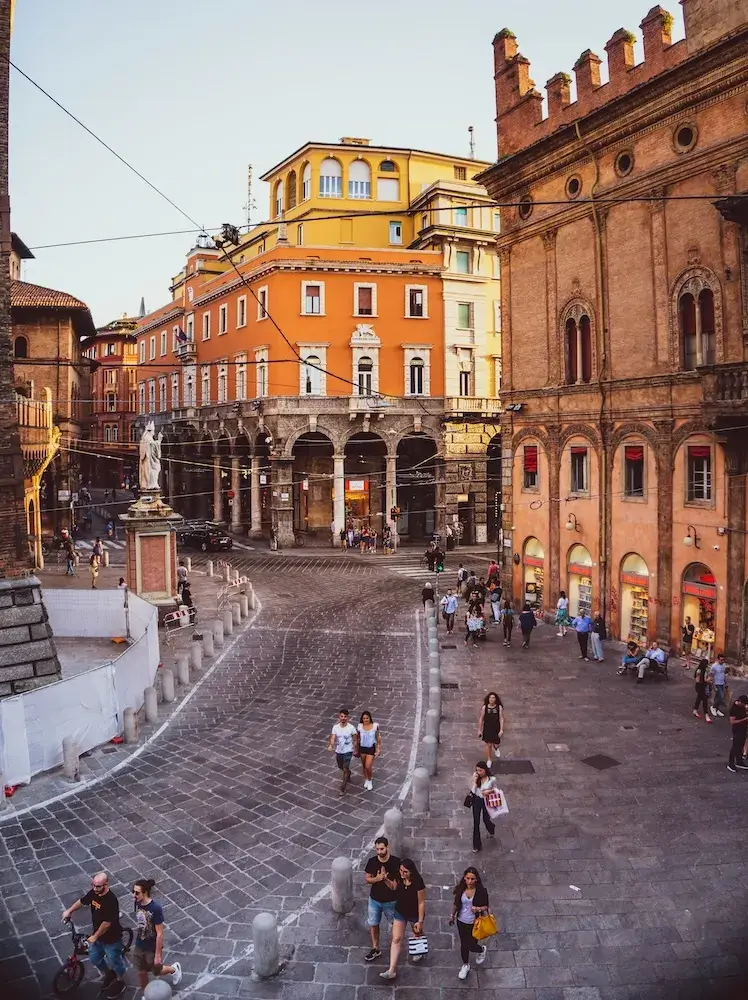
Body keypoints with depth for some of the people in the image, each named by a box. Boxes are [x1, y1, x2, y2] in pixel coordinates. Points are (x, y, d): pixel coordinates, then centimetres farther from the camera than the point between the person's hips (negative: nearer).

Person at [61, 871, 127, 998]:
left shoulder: (111, 901, -35)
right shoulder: (93, 892, -13)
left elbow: (106, 923, -28)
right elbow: (82, 901, 10)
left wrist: (94, 937, -17)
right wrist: (69, 911, 11)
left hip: (111, 938, -7)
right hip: (97, 935, 7)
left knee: (115, 961, 15)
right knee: (94, 959, 22)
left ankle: (120, 983, 41)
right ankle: (108, 975, 49)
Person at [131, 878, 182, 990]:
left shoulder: (156, 908, -32)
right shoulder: (137, 903, -13)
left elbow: (159, 934, -23)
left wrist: (158, 954, -17)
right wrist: (137, 942, 15)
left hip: (152, 948, -5)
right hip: (139, 947, 5)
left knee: (157, 971, 17)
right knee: (141, 973, 20)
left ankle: (174, 968, 46)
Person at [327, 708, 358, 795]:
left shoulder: (351, 728, -17)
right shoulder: (335, 727, -11)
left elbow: (355, 740, -5)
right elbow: (332, 738, -18)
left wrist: (356, 750, 2)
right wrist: (330, 746, -38)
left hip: (348, 751, -4)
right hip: (338, 751, 4)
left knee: (345, 769, -10)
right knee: (341, 767, 24)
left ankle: (343, 788, 5)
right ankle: (348, 774, 56)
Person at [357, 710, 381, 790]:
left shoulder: (375, 726, -17)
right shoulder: (359, 727, -12)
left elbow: (378, 738, -5)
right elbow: (358, 739, 0)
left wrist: (379, 749, -3)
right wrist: (357, 750, 5)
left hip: (371, 748, -2)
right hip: (362, 748, 2)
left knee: (368, 766, -6)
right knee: (364, 765, 18)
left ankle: (369, 781, 22)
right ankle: (366, 780, 42)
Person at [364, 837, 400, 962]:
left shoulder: (396, 862, -20)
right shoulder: (372, 861, -13)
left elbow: (400, 880, -12)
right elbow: (367, 879, -4)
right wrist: (377, 878, -25)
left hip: (390, 900, -2)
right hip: (374, 900, 2)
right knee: (373, 924, 12)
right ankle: (375, 949, 32)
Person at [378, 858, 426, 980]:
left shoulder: (418, 883, -33)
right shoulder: (399, 878, -18)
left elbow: (421, 903, -23)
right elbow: (393, 887, 5)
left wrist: (420, 921, -17)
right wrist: (385, 879, -13)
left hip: (414, 914, -3)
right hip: (400, 913, 4)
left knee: (417, 933, 26)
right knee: (396, 939, 2)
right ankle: (392, 970, 7)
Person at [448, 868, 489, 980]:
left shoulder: (481, 891, -21)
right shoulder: (460, 889, -13)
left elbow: (486, 906, -10)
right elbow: (456, 903, 3)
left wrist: (478, 909, -29)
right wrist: (452, 916, 14)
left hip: (474, 923, -3)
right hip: (462, 922, 3)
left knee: (471, 945, 5)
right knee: (463, 944, 17)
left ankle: (482, 950, 40)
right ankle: (465, 966, 43)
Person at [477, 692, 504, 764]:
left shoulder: (499, 707, -10)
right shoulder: (484, 707, -9)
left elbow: (501, 719, -7)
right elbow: (481, 719, -2)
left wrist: (501, 730, -11)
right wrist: (479, 730, -1)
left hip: (496, 728, 0)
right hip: (487, 728, 0)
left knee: (496, 744, 10)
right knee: (488, 745, 5)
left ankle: (496, 748, 49)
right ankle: (488, 760, 24)